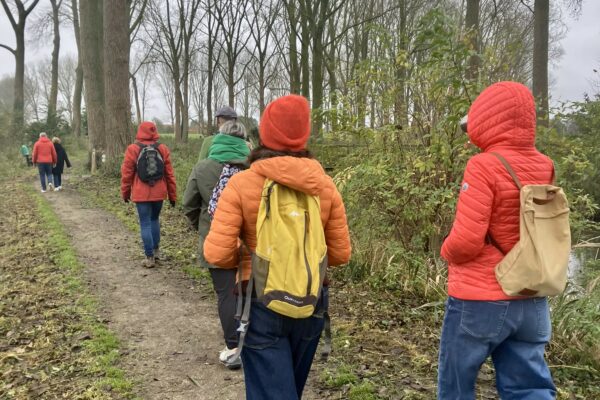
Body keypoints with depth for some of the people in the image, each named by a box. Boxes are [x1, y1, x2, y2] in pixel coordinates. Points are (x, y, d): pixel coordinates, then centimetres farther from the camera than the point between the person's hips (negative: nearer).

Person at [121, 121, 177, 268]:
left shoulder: (133, 149, -5)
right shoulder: (163, 149, 1)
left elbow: (126, 174, -3)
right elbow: (169, 174, 2)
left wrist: (125, 193, 9)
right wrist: (173, 195, 9)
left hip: (141, 194, -3)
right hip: (159, 193, 3)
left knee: (145, 224, 2)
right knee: (155, 219, 21)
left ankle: (150, 257, 3)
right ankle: (156, 250, 24)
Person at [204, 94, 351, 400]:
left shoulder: (242, 184, -15)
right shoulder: (325, 186, -5)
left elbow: (217, 253, -18)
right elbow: (340, 254, -1)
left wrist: (245, 256, 3)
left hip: (262, 306, -4)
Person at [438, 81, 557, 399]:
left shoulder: (484, 166, -17)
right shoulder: (544, 168, 2)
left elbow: (465, 241, -18)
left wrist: (446, 251, -1)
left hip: (479, 300, -6)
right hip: (531, 301, 6)